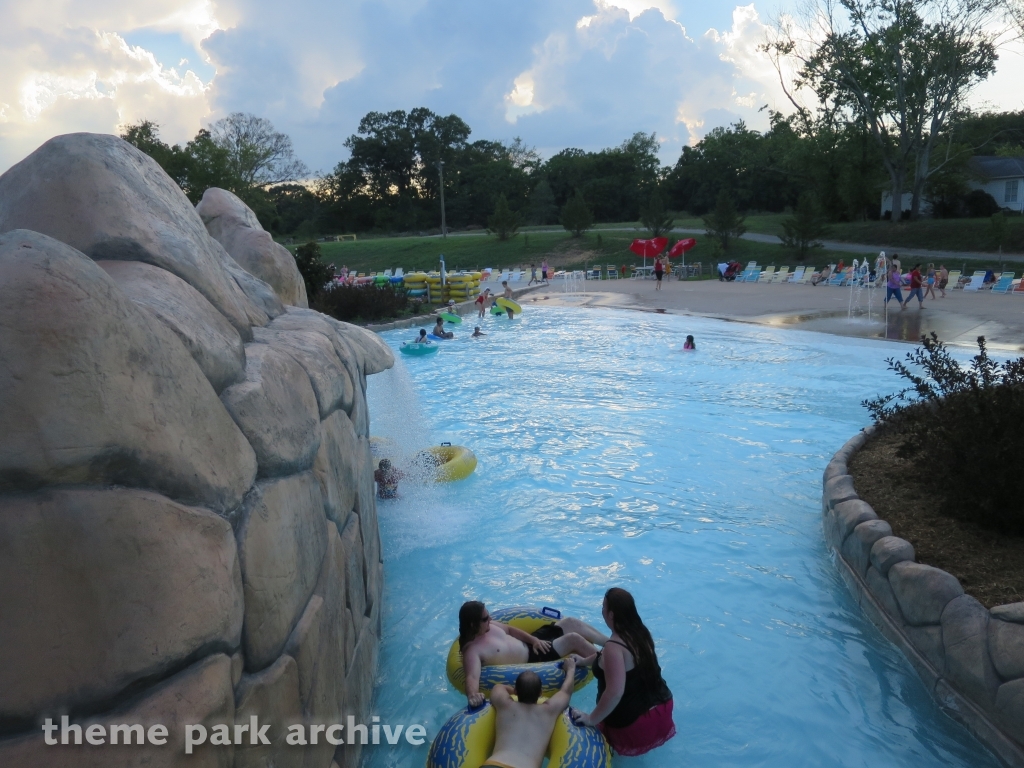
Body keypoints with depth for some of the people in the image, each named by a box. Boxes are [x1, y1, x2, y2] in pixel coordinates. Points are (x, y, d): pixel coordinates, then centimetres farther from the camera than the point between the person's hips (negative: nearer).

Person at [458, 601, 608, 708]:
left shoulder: (487, 626, -1)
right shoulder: (472, 650, -26)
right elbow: (472, 676, -42)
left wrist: (533, 639, 0)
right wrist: (473, 694, -64)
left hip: (529, 645, 9)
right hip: (530, 660, -9)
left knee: (570, 622, 1)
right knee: (573, 639, -17)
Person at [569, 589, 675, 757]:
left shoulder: (615, 646, -25)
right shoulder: (639, 632, 1)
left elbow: (614, 692, -33)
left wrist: (591, 719, -21)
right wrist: (585, 661, 28)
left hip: (634, 722, -8)